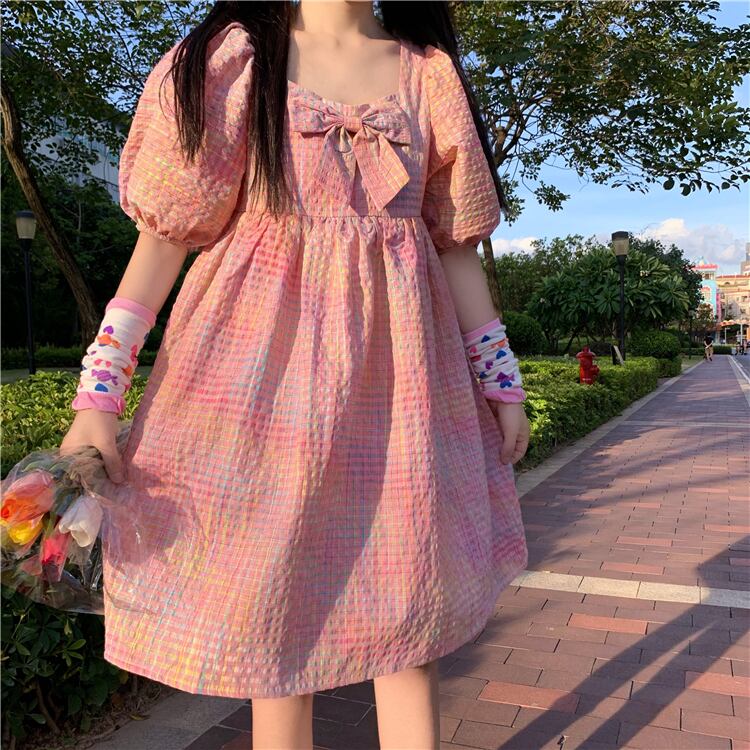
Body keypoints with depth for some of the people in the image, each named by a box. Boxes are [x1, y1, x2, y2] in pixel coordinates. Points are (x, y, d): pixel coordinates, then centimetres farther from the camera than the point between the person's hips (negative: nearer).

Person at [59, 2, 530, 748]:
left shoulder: (428, 74, 11)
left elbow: (456, 245, 11)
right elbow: (168, 229, -2)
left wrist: (502, 380, 9)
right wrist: (97, 393, -8)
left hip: (396, 365, 3)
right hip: (266, 360, -2)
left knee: (408, 598, 9)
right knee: (272, 601, 7)